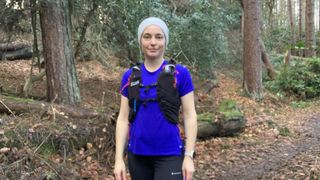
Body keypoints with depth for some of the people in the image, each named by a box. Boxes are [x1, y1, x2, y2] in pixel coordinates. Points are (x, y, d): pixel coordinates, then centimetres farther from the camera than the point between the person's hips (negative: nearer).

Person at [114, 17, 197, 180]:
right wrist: (119, 158, -1)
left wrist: (189, 155, -8)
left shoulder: (180, 73, -5)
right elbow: (123, 118, 4)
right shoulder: (130, 76, 3)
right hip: (137, 155, 3)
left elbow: (189, 115, -4)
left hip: (170, 155, -3)